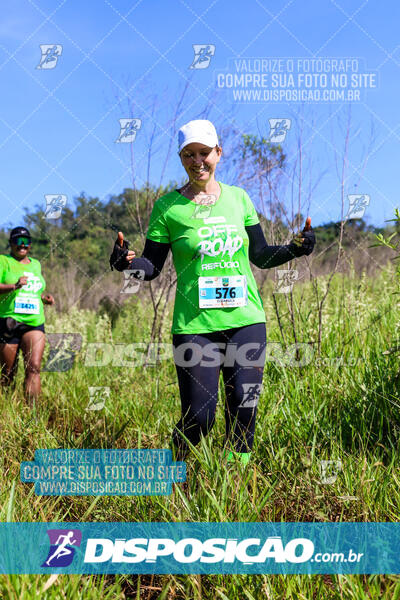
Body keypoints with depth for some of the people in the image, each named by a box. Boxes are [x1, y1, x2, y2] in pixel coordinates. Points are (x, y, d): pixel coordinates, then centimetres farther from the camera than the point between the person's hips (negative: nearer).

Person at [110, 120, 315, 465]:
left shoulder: (238, 197, 10)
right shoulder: (167, 206, 2)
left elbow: (260, 255, 15)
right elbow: (152, 267, 3)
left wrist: (294, 249, -1)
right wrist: (128, 261, -17)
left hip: (246, 320, 3)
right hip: (195, 325, -3)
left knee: (243, 411, 2)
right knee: (199, 417, -3)